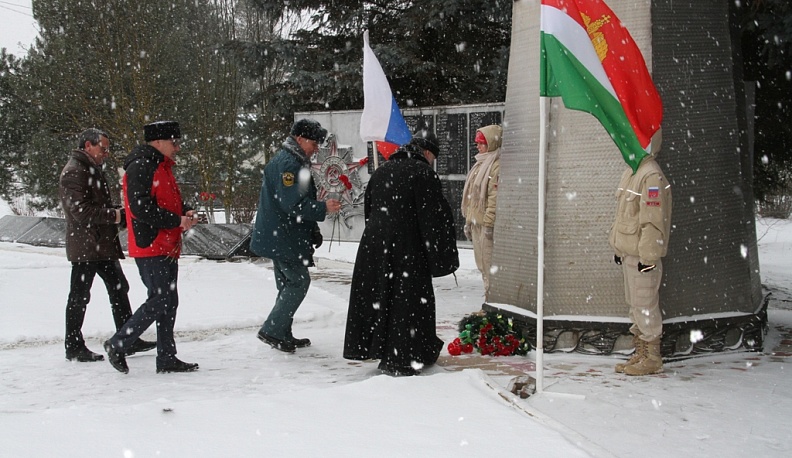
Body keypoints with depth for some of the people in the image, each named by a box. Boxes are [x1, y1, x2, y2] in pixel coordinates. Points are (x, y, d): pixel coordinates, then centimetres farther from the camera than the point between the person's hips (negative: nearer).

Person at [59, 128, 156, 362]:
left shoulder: (94, 170, 20)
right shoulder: (74, 172, -12)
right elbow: (80, 210, -22)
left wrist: (122, 216, 7)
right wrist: (114, 215, -18)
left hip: (104, 244, 10)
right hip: (85, 245, -10)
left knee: (119, 288, 11)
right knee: (79, 296, -1)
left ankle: (128, 340, 16)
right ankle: (74, 347, 7)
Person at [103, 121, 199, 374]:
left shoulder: (162, 168, 19)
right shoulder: (140, 167, -13)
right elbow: (141, 208, -22)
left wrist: (186, 213, 3)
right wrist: (177, 221, -19)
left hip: (167, 248, 10)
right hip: (150, 248, -10)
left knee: (169, 302, 10)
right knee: (159, 301, -10)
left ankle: (167, 358, 16)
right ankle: (117, 344, 3)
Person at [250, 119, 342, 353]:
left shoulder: (292, 161, 19)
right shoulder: (288, 164, -17)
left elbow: (300, 200, 24)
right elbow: (293, 204, -24)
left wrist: (313, 232, 19)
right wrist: (323, 208, -16)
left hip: (280, 238, 11)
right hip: (283, 239, -11)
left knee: (289, 284, 14)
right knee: (299, 281, -7)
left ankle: (283, 335, 20)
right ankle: (272, 330, -5)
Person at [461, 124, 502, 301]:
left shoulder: (497, 165, -12)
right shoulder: (481, 164, 20)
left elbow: (495, 196, -19)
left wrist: (489, 222, -23)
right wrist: (469, 221, 20)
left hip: (487, 224, -10)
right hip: (477, 222, 10)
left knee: (490, 264, -8)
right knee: (483, 265, 13)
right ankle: (489, 300, 20)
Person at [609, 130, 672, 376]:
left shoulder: (651, 176, -18)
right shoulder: (631, 173, 14)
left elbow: (653, 221, -21)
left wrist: (648, 256, -21)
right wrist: (619, 248, 21)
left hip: (642, 256, -10)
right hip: (628, 253, 10)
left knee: (645, 307, -3)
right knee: (635, 306, 16)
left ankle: (652, 358, 6)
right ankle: (640, 354, 25)